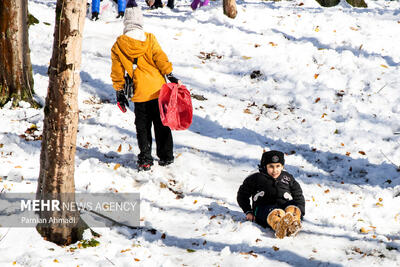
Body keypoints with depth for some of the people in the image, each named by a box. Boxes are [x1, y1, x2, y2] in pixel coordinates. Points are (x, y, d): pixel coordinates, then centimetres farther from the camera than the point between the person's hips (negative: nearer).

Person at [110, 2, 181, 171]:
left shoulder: (118, 45, -3)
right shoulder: (149, 39, -5)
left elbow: (117, 72, 2)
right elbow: (160, 58, -7)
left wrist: (119, 92, 10)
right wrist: (171, 76, -1)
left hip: (140, 94, -1)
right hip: (158, 90, 1)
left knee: (143, 127, 10)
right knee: (161, 124, 13)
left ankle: (145, 160, 6)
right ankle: (166, 157, 20)